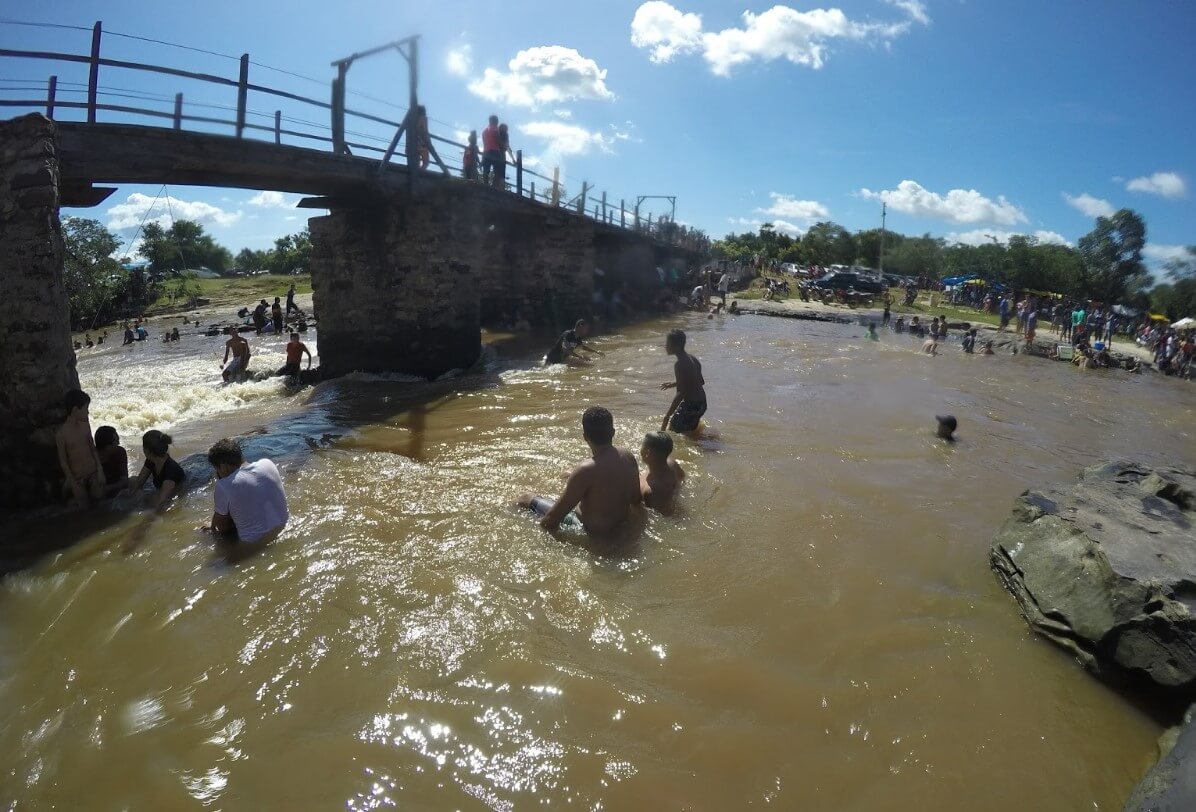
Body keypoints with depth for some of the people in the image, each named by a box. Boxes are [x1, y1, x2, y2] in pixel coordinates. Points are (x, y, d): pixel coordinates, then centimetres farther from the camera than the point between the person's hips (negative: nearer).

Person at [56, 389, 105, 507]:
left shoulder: (86, 425, -2)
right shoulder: (61, 433, -16)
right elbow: (63, 461, -10)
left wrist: (100, 470, 2)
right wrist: (72, 483, -9)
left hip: (94, 474, 4)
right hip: (78, 478, -4)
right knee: (84, 508, 6)